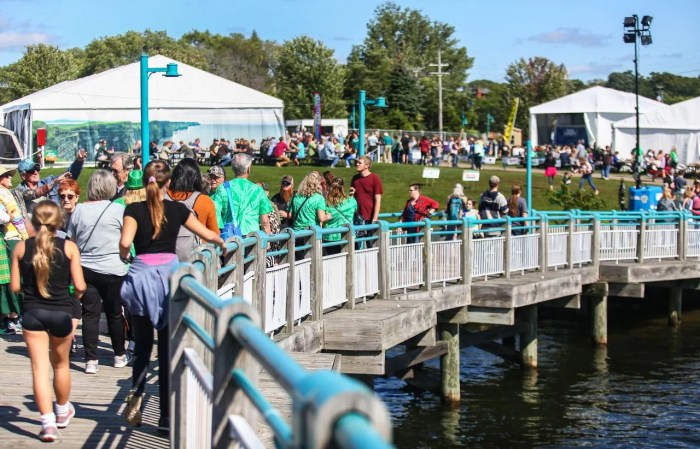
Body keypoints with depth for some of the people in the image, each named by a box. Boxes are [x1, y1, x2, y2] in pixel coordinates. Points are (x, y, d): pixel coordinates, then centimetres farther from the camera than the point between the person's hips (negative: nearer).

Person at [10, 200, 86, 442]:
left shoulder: (21, 248, -3)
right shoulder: (68, 247, -6)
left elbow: (15, 286, -1)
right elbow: (80, 286, -8)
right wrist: (76, 296, 14)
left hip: (32, 313, 0)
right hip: (62, 311, 0)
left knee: (39, 368, 0)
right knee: (61, 364, 20)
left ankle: (48, 422, -9)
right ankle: (63, 412, 39)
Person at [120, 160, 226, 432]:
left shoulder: (134, 210, -2)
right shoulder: (177, 209, 3)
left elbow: (125, 242, -17)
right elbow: (208, 235, 10)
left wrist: (124, 255, 5)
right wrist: (222, 244, 31)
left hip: (142, 275, 0)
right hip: (170, 272, 0)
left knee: (142, 346, 17)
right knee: (168, 350, 5)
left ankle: (136, 394, -5)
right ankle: (167, 417, 6)